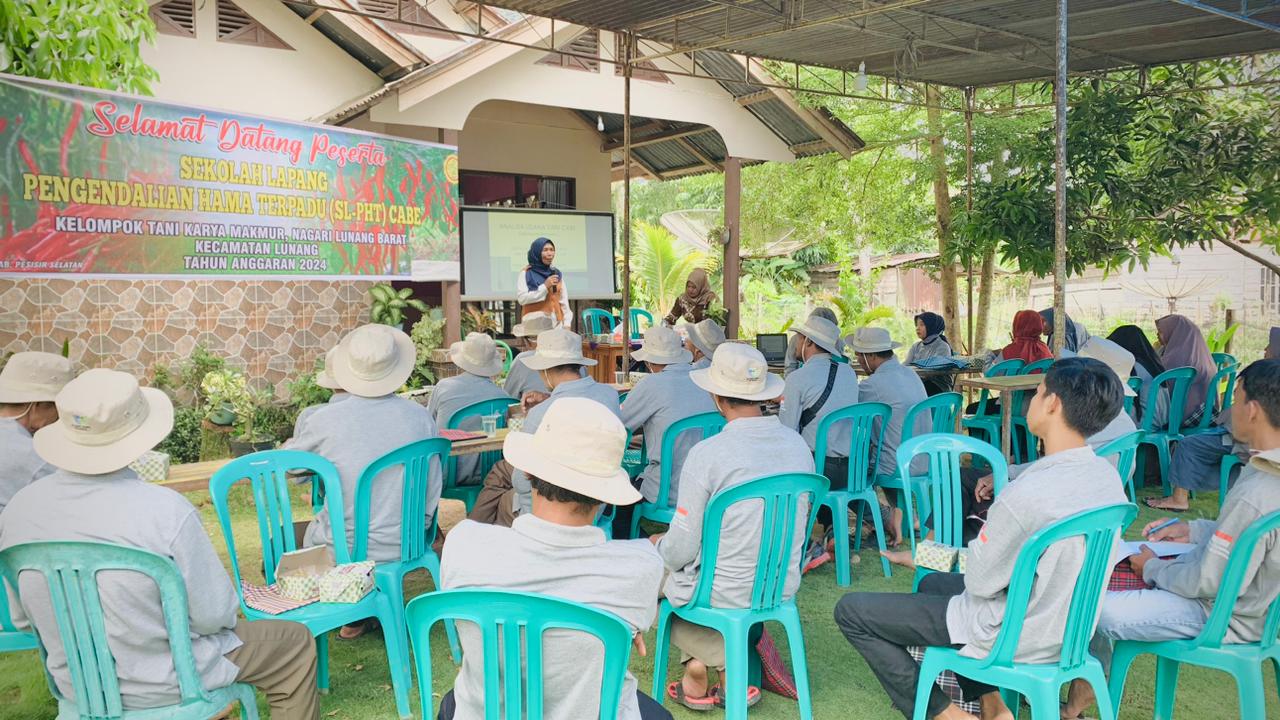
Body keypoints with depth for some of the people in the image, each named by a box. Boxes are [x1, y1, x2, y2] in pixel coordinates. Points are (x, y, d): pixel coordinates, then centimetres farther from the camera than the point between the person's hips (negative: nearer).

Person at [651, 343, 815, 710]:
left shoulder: (707, 453, -23)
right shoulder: (799, 445, -5)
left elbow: (681, 550, -16)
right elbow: (799, 524, 8)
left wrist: (658, 543, 7)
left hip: (723, 596, -6)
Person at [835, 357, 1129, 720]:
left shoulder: (1028, 494, -33)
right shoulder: (1108, 476, -6)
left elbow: (979, 582, -19)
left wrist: (979, 541, -1)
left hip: (1012, 637, -8)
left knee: (851, 611, -2)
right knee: (932, 583, 32)